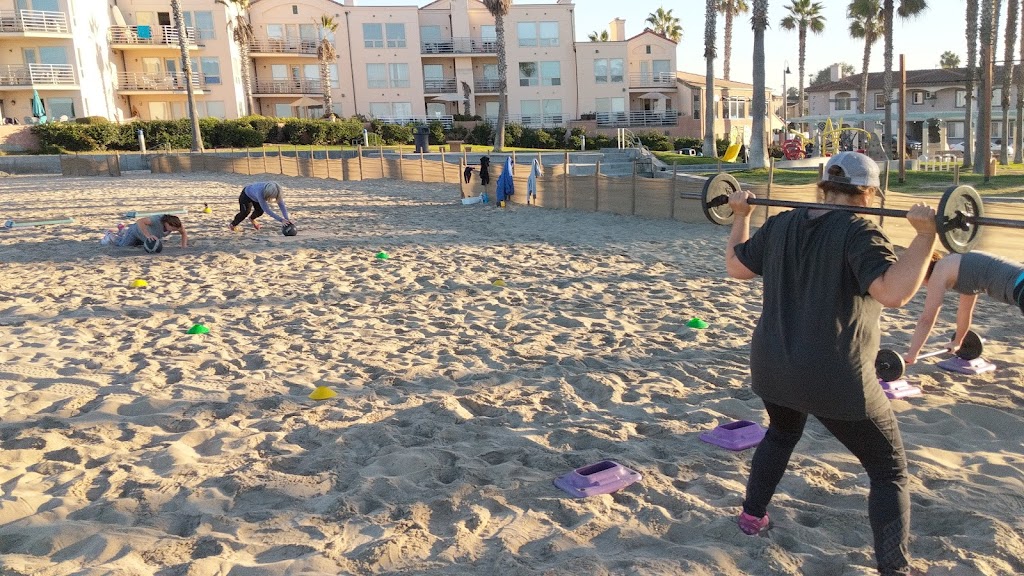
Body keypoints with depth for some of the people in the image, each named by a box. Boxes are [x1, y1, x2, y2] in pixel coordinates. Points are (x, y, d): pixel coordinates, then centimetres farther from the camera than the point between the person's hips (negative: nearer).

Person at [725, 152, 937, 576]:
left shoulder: (781, 225, 3)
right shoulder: (858, 232, -15)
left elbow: (735, 266, 16)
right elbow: (894, 293, -29)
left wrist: (741, 215, 24)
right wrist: (925, 234, -26)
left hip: (772, 368, 7)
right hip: (835, 381, -6)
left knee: (782, 432, 35)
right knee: (890, 471, 12)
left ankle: (752, 515, 45)